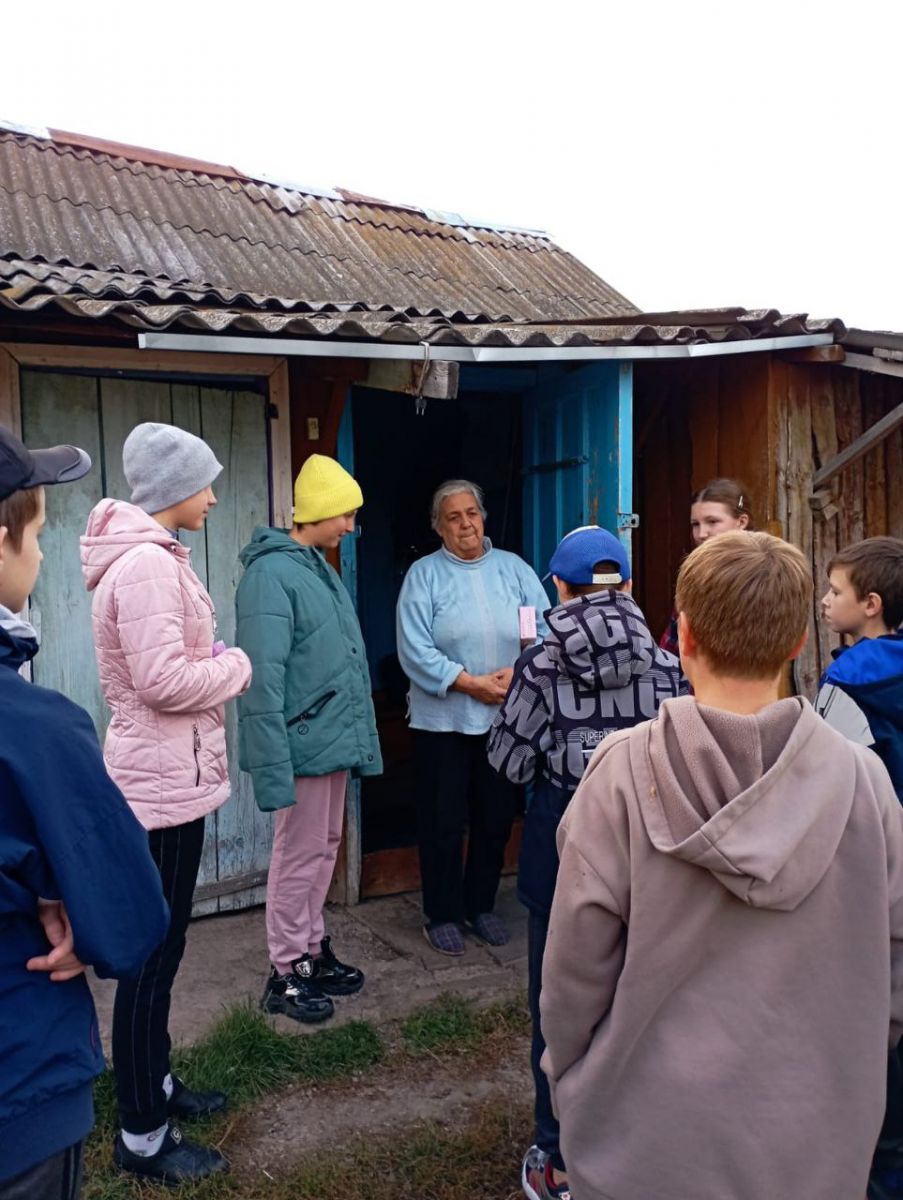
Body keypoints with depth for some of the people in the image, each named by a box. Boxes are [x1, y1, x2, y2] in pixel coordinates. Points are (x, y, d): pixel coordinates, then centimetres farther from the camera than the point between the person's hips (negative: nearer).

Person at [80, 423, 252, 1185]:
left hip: (168, 773, 10)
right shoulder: (146, 563, -21)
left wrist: (212, 662, 3)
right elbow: (165, 681, -25)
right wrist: (236, 665, -10)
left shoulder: (153, 556, 12)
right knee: (154, 956, 2)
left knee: (161, 946, 21)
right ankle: (142, 1137, 18)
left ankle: (155, 1083, 38)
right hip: (162, 781, -10)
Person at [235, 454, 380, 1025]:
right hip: (305, 744, -9)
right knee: (299, 856, 4)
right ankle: (287, 973, 20)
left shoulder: (320, 567, 12)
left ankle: (313, 949, 34)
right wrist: (273, 770, -24)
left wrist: (361, 735, 15)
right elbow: (263, 681, -22)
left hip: (334, 740, 9)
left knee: (325, 849, 18)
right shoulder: (272, 574, -17)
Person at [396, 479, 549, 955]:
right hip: (443, 719, -3)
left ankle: (481, 906, 32)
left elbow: (544, 628, 0)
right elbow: (414, 650, -12)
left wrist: (519, 672, -17)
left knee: (496, 818, 13)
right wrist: (471, 684, -17)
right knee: (443, 822, 5)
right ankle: (443, 915, 22)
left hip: (506, 718, 3)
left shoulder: (513, 568, 6)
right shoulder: (424, 574, -3)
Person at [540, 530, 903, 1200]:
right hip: (814, 1145, 2)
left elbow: (576, 958, -13)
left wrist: (567, 1077, 4)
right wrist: (849, 1071, 13)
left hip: (646, 1132, -1)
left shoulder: (624, 773, -19)